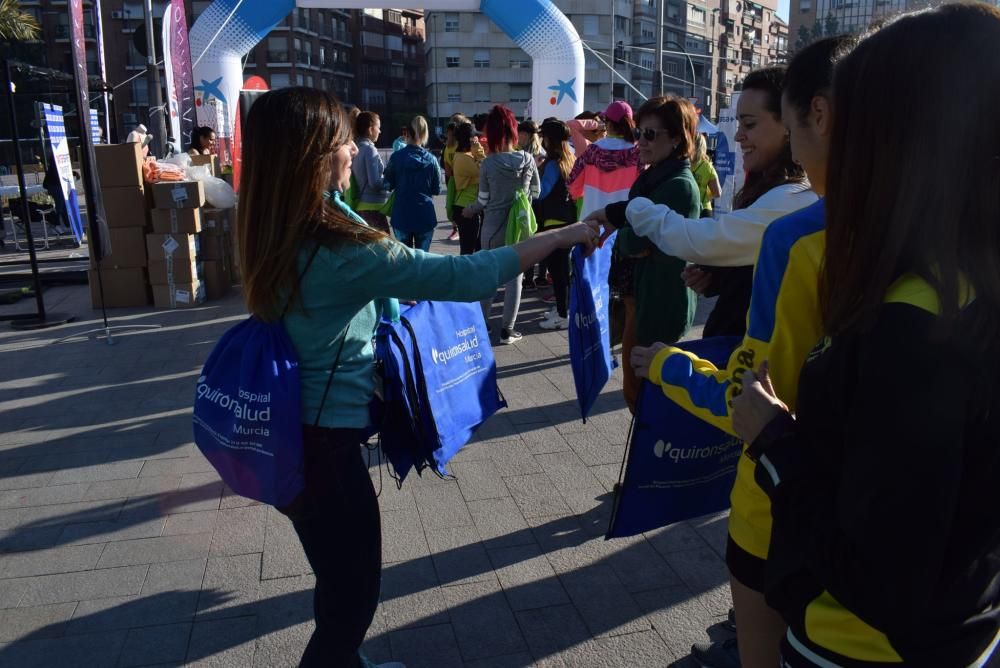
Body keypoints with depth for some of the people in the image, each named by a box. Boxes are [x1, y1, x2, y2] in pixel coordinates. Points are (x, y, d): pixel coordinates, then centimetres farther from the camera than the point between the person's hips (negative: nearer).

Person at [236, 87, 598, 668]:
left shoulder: (276, 233, 0)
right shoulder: (340, 251, -28)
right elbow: (465, 276, -24)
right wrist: (562, 237, -15)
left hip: (296, 427, 9)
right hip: (324, 438, -9)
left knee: (340, 576, 27)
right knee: (354, 588, 11)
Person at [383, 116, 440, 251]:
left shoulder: (396, 157, -8)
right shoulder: (431, 159, -5)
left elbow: (388, 184, 2)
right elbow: (437, 189, 2)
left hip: (402, 215, 0)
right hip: (425, 216, 0)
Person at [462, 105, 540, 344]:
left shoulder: (488, 164, -12)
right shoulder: (528, 160, -6)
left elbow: (483, 200, -5)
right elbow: (535, 192, 5)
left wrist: (469, 210, 15)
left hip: (494, 227, -1)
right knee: (514, 277, 7)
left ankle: (482, 324, 24)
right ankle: (507, 329, 11)